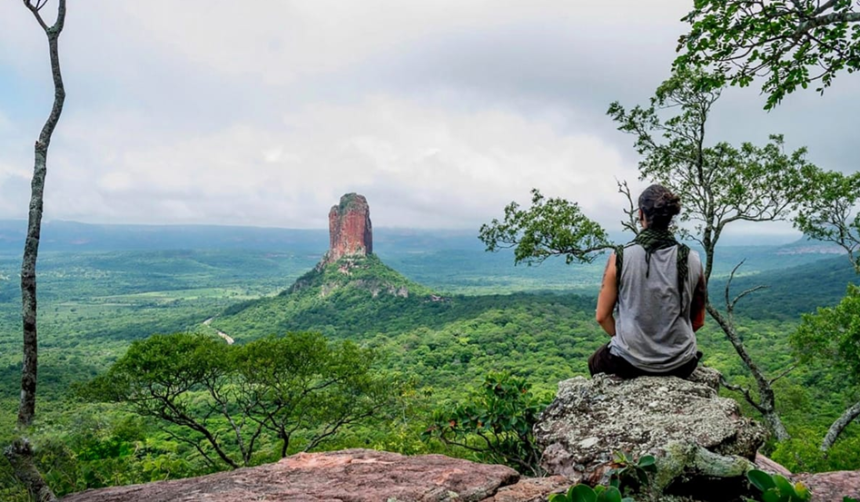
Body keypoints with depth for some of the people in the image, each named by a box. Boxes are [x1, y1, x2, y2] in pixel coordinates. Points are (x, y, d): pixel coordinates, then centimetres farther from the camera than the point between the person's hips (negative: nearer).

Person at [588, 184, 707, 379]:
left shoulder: (620, 257, -11)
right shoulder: (692, 260, -5)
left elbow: (602, 317, -5)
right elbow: (698, 321, 6)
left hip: (630, 362, -2)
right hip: (680, 364, 3)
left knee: (596, 362, 32)